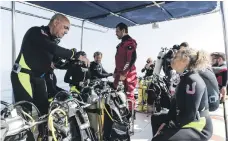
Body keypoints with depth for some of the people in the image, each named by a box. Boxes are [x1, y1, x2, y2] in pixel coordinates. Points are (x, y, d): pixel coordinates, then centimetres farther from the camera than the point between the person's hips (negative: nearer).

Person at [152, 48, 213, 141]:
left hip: (198, 127, -9)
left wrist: (169, 127, -14)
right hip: (184, 122, 9)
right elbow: (175, 104, 7)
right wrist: (166, 123, 1)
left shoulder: (193, 81, -21)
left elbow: (190, 114, -23)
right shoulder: (185, 78, 8)